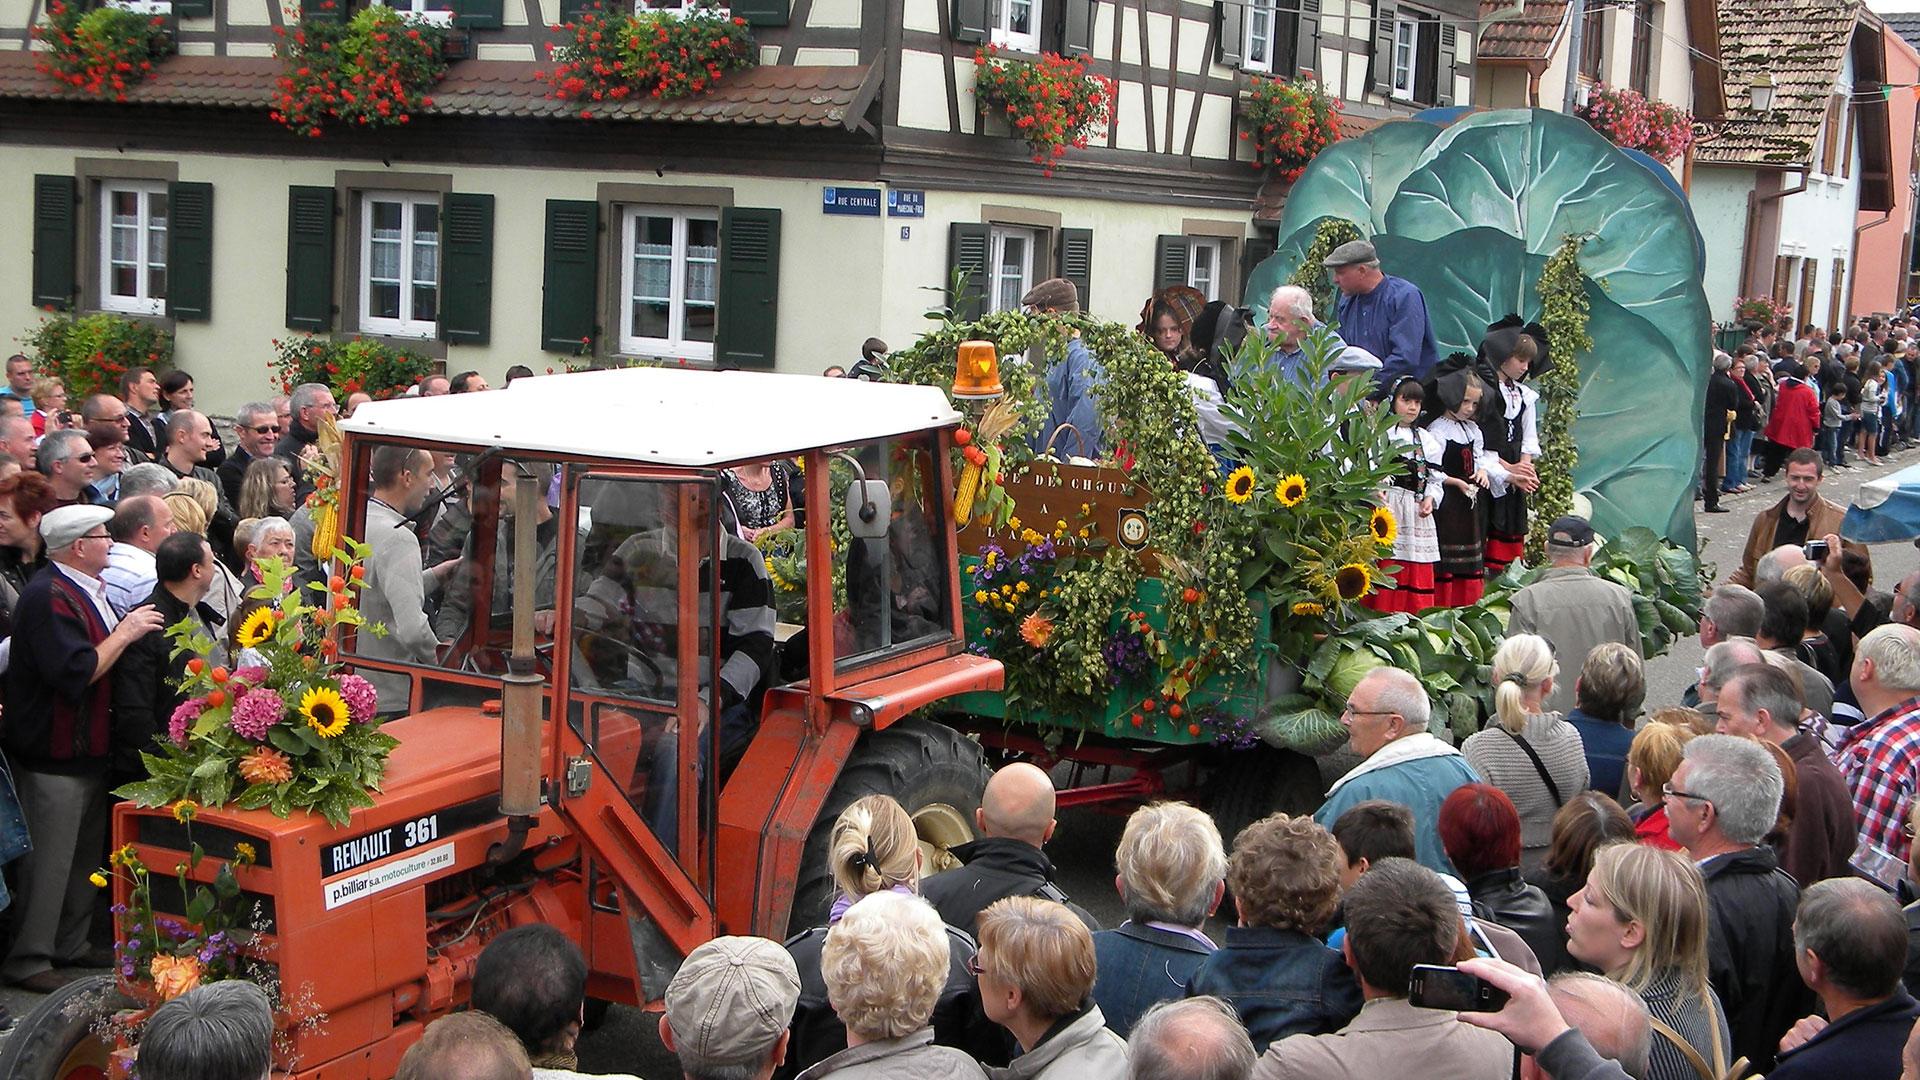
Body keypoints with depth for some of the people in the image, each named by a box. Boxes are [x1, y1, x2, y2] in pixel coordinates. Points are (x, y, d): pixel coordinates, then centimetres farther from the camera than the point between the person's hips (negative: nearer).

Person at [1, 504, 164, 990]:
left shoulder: (85, 590, 13)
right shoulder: (50, 597, -21)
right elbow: (75, 673, -27)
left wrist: (131, 630, 8)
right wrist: (125, 633, -21)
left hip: (89, 749, 10)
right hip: (53, 755, -10)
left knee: (85, 853, 17)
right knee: (49, 859, -3)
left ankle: (71, 943, 28)